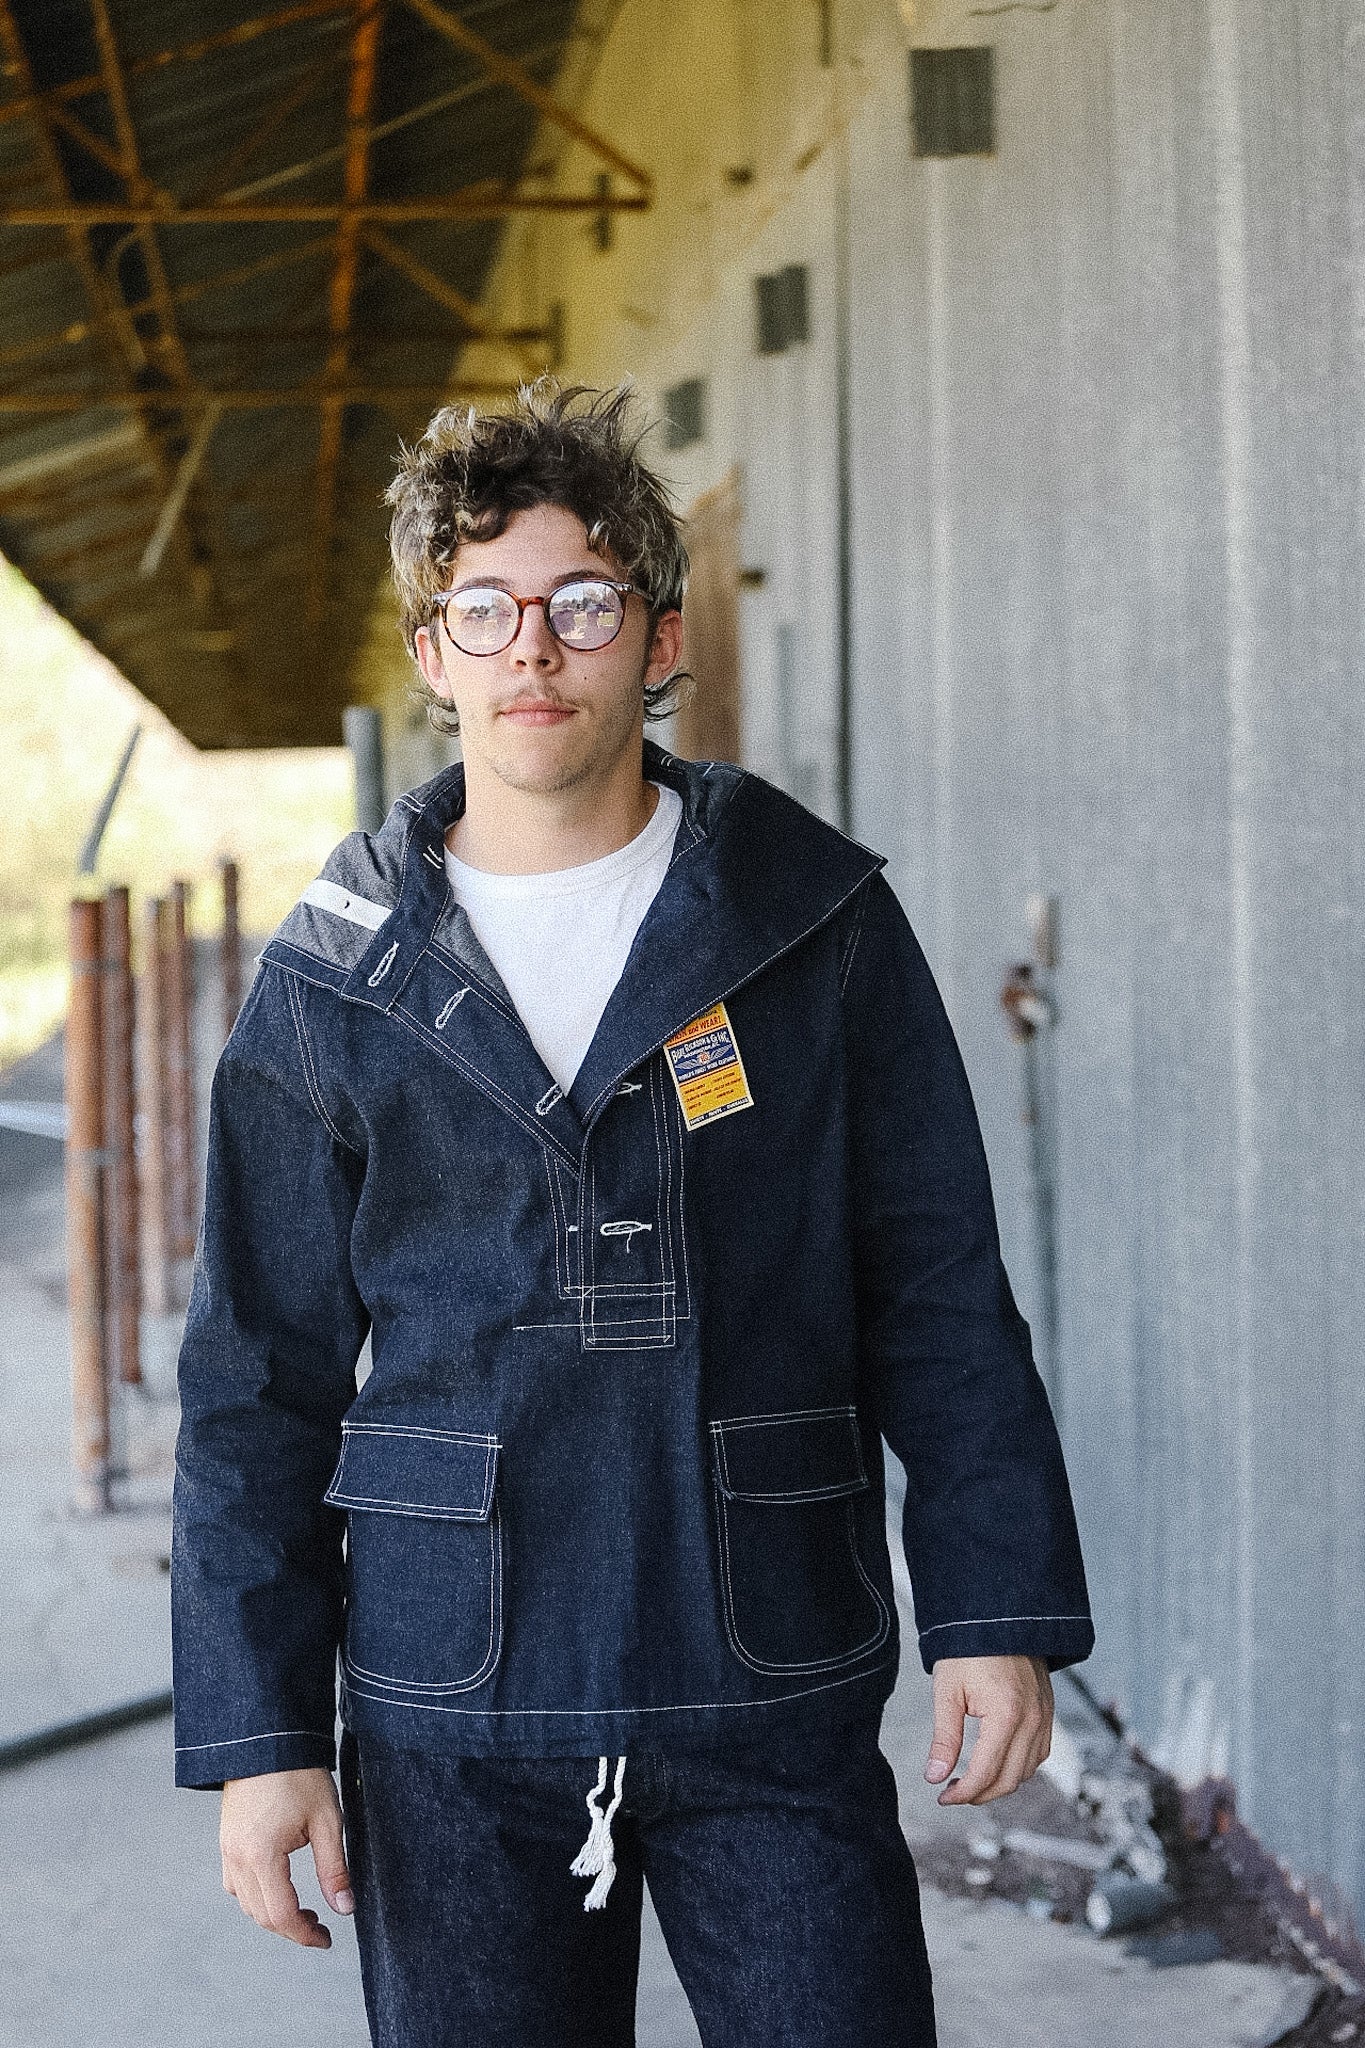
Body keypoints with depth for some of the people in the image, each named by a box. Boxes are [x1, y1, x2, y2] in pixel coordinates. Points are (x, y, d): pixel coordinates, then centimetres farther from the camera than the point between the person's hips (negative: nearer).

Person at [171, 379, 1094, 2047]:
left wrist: (995, 1607, -2)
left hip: (777, 1698, 0)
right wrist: (259, 1732, 1)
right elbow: (261, 1379, 5)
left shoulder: (817, 924, 2)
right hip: (451, 1724, 1)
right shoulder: (333, 981, 3)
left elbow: (940, 1292, 4)